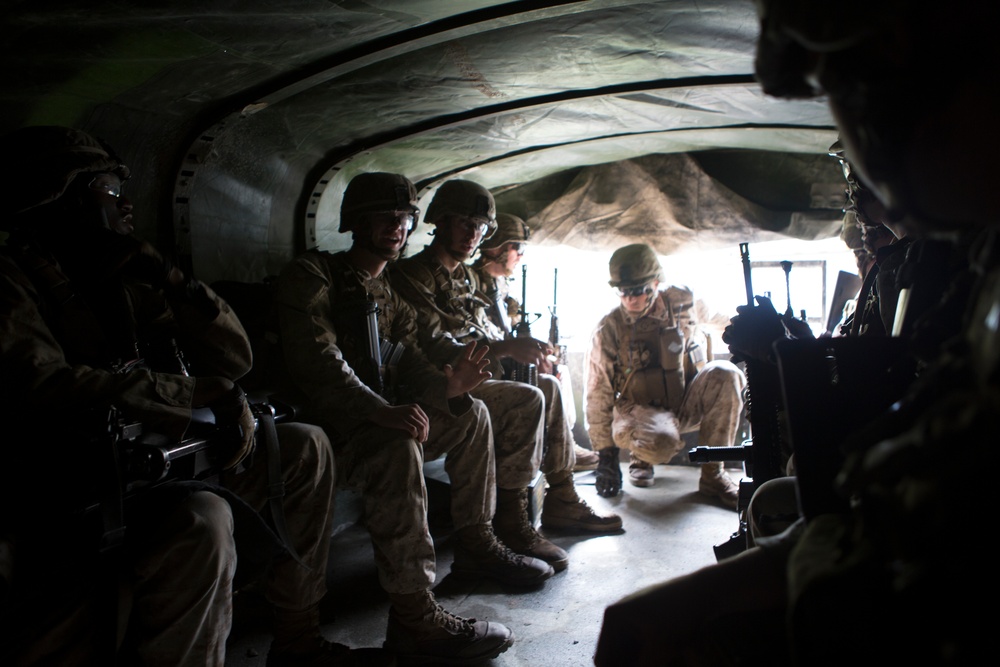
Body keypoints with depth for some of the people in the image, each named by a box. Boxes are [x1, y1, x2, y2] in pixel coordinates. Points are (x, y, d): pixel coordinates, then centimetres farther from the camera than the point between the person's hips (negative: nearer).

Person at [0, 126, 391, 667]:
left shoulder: (122, 283, 15)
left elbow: (234, 357, 12)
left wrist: (168, 278, -2)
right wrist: (198, 393, -18)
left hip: (154, 468, 9)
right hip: (72, 500, -9)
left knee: (305, 448, 8)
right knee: (201, 520, -37)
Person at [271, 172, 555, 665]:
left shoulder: (391, 295, 18)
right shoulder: (311, 276, -8)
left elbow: (410, 363, 7)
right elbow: (316, 361, -22)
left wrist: (447, 386, -16)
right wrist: (381, 411, -34)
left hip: (379, 417, 9)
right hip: (321, 427, -9)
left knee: (470, 414, 6)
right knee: (400, 446, -36)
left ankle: (476, 545, 15)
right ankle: (414, 616, -33)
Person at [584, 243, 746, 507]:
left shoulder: (682, 304, -7)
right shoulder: (609, 330, -13)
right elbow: (598, 395, -10)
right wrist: (606, 455, -9)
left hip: (686, 403, 3)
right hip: (640, 411, -3)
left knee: (725, 375, -26)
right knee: (660, 443, -37)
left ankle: (713, 475, -15)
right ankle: (640, 455, 5)